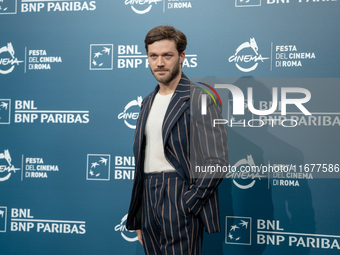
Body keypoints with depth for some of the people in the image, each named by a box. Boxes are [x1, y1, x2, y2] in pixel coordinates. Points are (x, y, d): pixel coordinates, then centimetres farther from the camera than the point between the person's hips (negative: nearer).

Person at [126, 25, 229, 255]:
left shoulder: (200, 99, -7)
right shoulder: (148, 102, 16)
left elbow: (217, 163, -12)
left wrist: (186, 203, -15)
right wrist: (138, 219, 16)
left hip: (180, 197, -6)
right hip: (149, 199, 7)